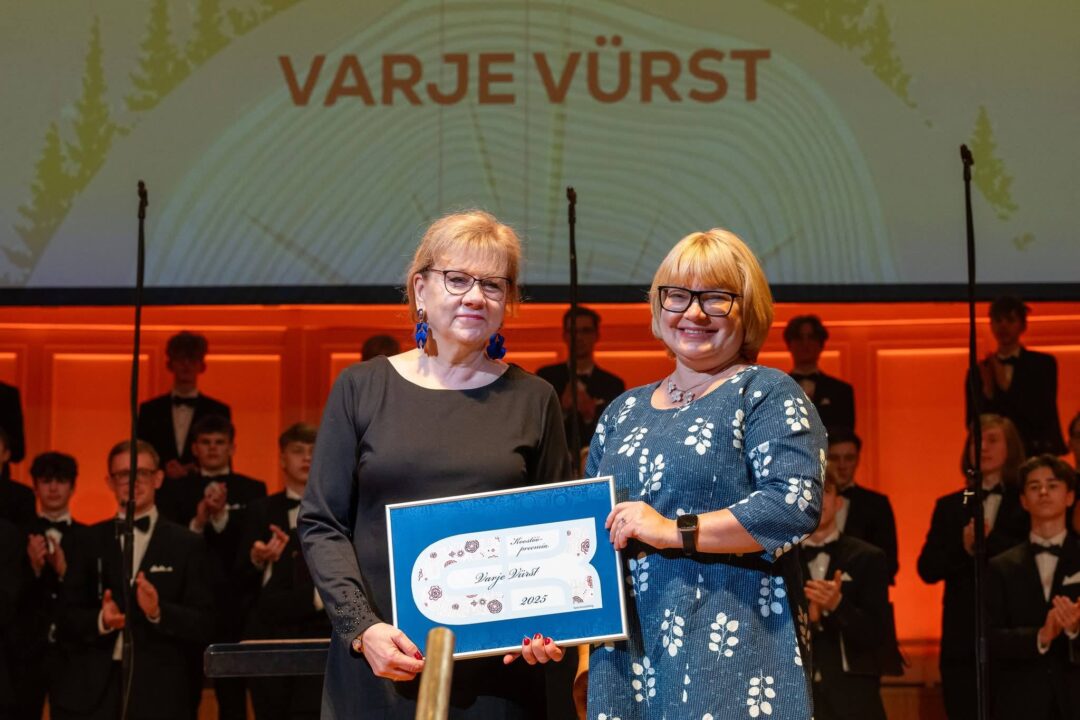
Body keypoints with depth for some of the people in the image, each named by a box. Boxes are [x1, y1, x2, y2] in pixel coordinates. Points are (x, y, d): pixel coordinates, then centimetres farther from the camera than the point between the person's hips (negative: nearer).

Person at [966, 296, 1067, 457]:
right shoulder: (979, 372, 8)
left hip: (1036, 454, -1)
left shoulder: (1043, 364, 5)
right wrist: (987, 391, -10)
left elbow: (1042, 415, -4)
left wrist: (1006, 386, -10)